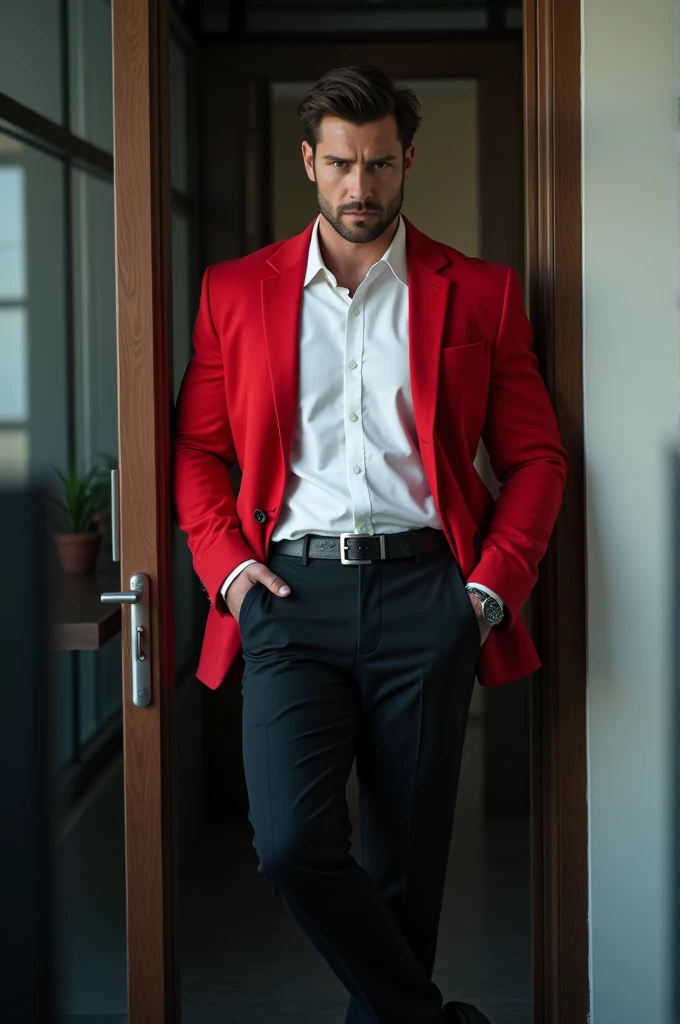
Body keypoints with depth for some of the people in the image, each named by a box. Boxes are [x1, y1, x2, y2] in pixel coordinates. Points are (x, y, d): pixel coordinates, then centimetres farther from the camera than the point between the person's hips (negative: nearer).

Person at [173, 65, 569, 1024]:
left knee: (409, 856, 5)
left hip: (422, 590, 0)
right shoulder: (235, 290, 11)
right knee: (292, 843, -13)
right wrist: (225, 565, -1)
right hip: (291, 590, 0)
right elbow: (196, 449, 14)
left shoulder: (477, 293, 8)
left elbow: (536, 456, 9)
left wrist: (494, 585, -3)